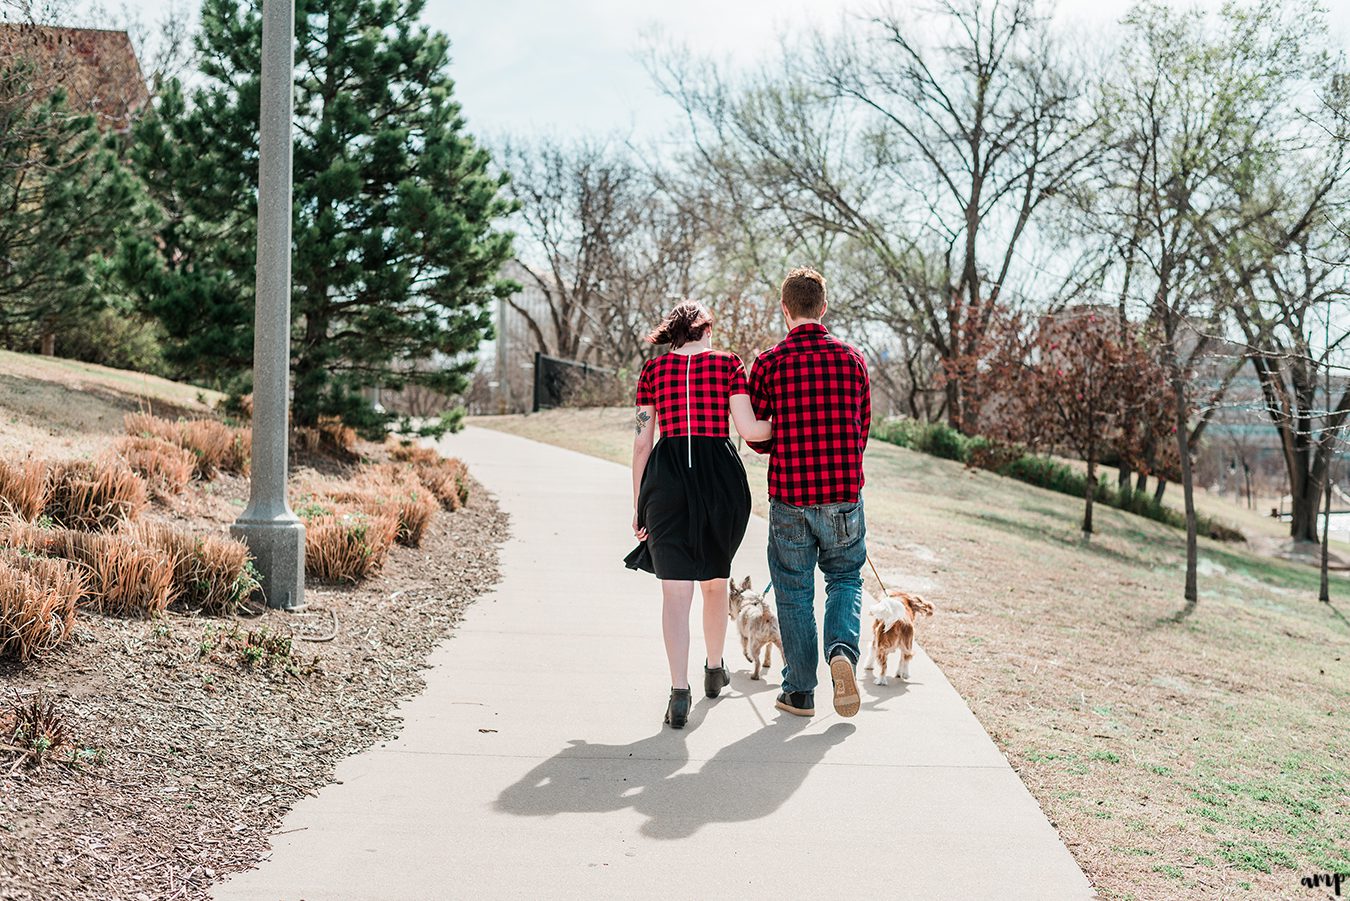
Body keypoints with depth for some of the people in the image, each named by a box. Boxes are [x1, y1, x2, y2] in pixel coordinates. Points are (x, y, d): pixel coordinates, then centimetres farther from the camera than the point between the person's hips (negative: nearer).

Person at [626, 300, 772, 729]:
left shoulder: (653, 368, 8)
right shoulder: (728, 363, 5)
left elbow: (642, 440, 5)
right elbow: (749, 429, -6)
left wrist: (637, 504, 11)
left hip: (667, 477, 0)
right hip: (721, 477, 0)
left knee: (675, 590, 1)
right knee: (715, 580, 20)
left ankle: (679, 693, -9)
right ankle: (715, 669, 39)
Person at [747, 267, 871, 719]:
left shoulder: (769, 363, -5)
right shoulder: (852, 358, 1)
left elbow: (754, 434, 0)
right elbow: (863, 429, 9)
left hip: (789, 495, -1)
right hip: (844, 492, 1)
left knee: (794, 591, 10)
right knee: (845, 577, 19)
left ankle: (800, 691, 15)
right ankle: (842, 649, -7)